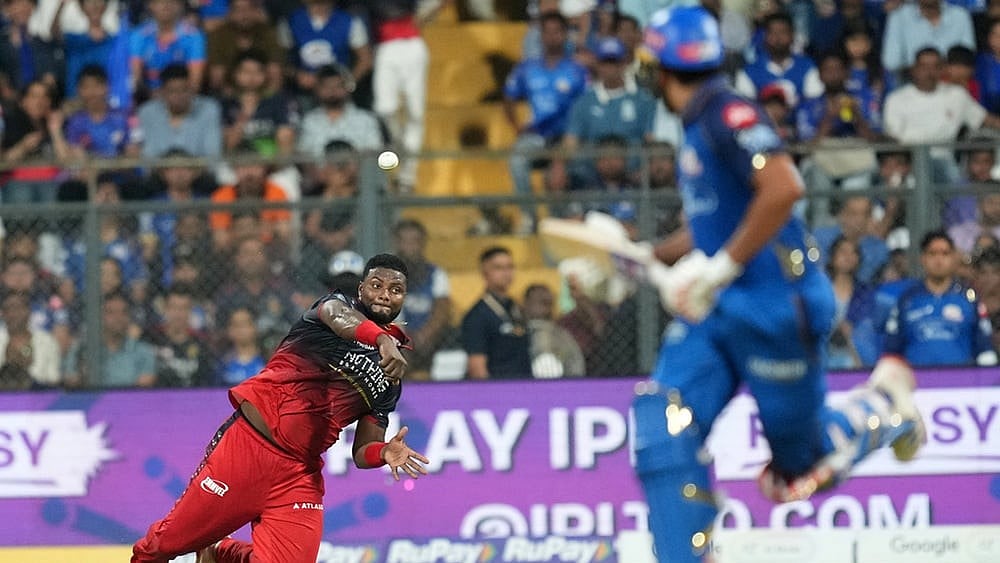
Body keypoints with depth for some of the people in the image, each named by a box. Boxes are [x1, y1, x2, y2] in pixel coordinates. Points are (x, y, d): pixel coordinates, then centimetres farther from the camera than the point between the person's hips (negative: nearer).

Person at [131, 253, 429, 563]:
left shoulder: (388, 381, 15)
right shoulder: (337, 303, 2)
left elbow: (362, 452, 15)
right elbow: (340, 317, -24)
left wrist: (385, 453, -10)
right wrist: (383, 340, -45)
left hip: (299, 473, 4)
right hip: (248, 442, -4)